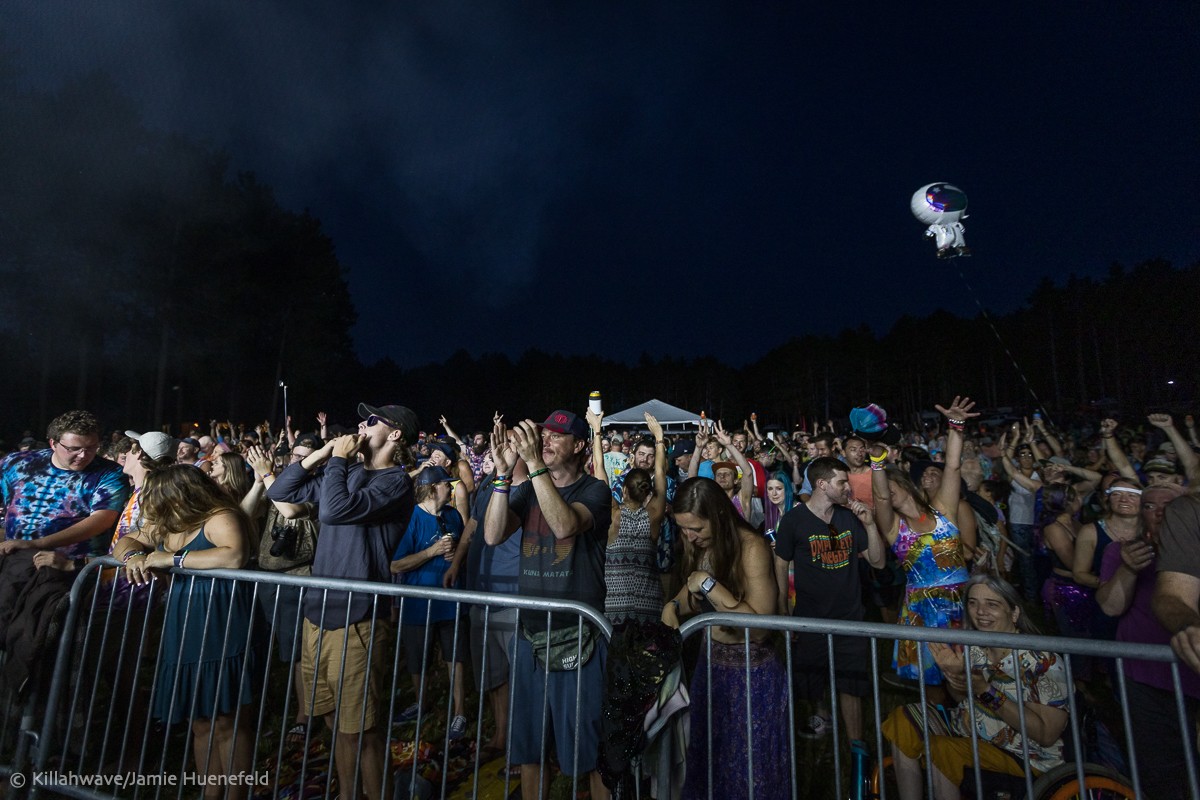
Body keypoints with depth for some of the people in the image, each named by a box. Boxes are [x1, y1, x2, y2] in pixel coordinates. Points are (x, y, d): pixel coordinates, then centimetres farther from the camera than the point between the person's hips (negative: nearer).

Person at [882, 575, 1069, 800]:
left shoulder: (1044, 661, -20)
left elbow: (1047, 735, -20)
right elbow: (960, 698, 6)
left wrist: (986, 691, -28)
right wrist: (954, 675, -17)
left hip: (1023, 756, -6)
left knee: (940, 750, -28)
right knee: (903, 719, -7)